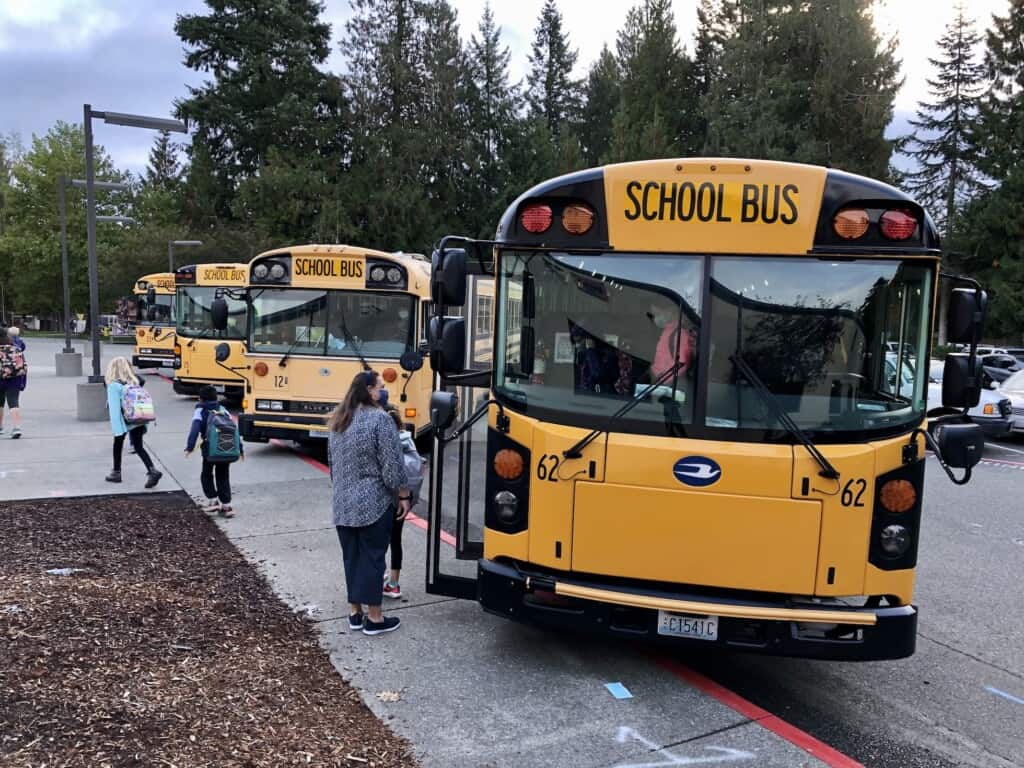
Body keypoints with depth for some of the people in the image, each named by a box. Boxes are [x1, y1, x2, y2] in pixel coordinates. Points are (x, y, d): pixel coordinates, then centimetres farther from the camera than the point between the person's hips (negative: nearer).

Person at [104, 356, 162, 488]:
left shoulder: (113, 386, -11)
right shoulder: (135, 382, 7)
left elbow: (114, 408, -16)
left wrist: (117, 428, -17)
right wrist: (144, 424, 14)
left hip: (124, 422, -5)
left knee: (117, 446, 17)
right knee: (139, 447, 6)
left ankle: (116, 473, 31)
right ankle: (152, 471, -13)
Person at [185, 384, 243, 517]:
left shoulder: (200, 411, 3)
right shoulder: (222, 410, 15)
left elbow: (195, 429, -14)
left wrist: (190, 446, -20)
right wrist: (240, 448, 15)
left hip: (210, 449, -4)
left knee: (206, 475, 18)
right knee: (223, 477, 13)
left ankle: (213, 501, 13)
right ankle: (226, 506, 10)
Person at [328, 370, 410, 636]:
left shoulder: (337, 420, 10)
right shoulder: (379, 418, -14)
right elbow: (392, 465, -16)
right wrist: (403, 495, -6)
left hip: (342, 502, 7)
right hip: (373, 502, -7)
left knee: (351, 556, 13)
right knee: (371, 558, 1)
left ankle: (355, 613, 21)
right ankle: (374, 618, 10)